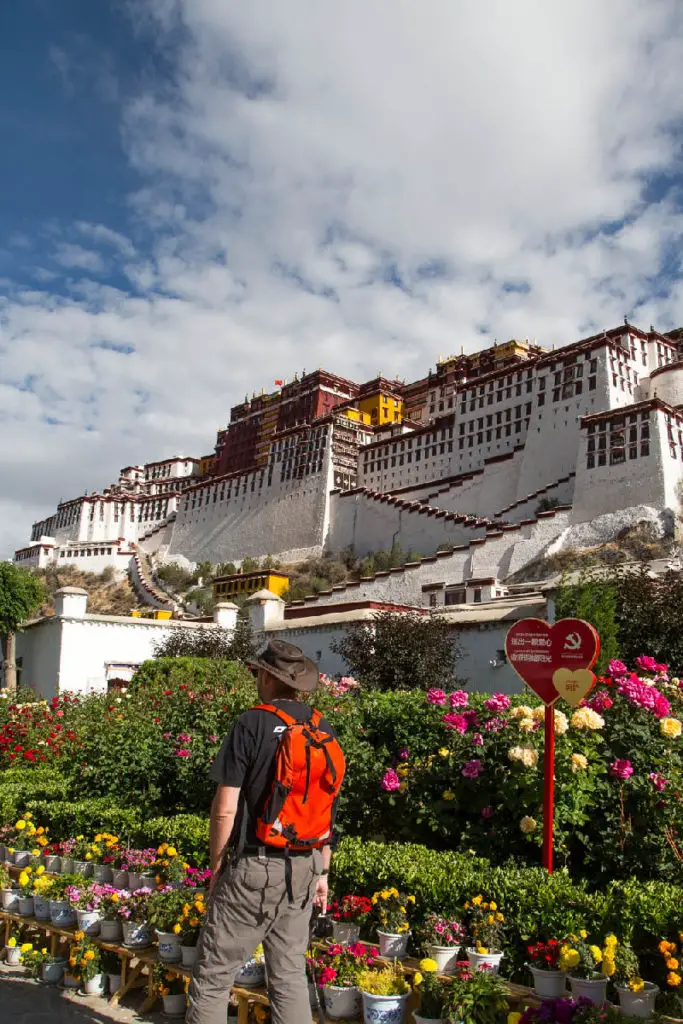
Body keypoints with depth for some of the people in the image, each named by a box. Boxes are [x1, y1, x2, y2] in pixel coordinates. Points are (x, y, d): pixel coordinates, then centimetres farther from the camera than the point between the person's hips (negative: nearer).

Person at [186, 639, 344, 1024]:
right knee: (290, 974, 15)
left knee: (213, 975, 4)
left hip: (254, 866, -5)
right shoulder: (324, 731, 5)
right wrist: (323, 871, 18)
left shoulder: (253, 724, -11)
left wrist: (217, 868, 0)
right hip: (303, 868, 6)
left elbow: (225, 809, -12)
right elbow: (328, 810, 10)